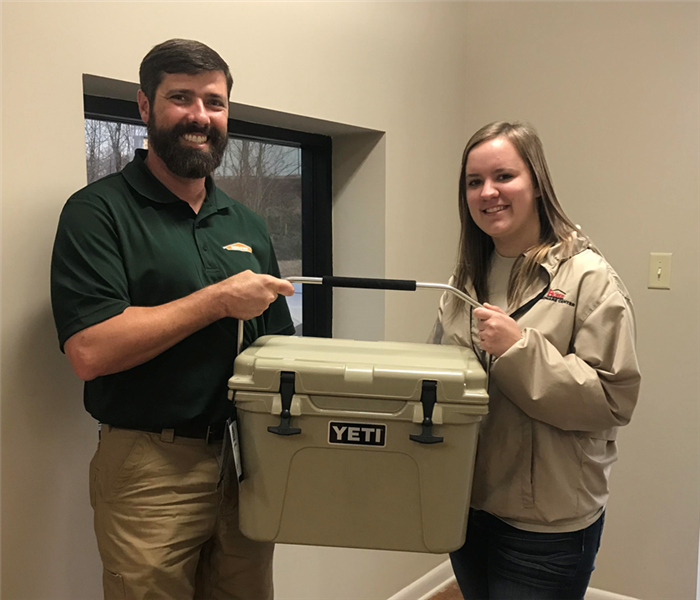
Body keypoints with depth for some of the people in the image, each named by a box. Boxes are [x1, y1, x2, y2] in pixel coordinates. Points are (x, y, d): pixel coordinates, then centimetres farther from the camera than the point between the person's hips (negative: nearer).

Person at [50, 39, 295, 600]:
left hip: (249, 462, 6)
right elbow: (90, 351, -20)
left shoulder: (247, 225, 10)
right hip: (151, 468, -5)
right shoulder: (99, 210, -8)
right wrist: (220, 300, -18)